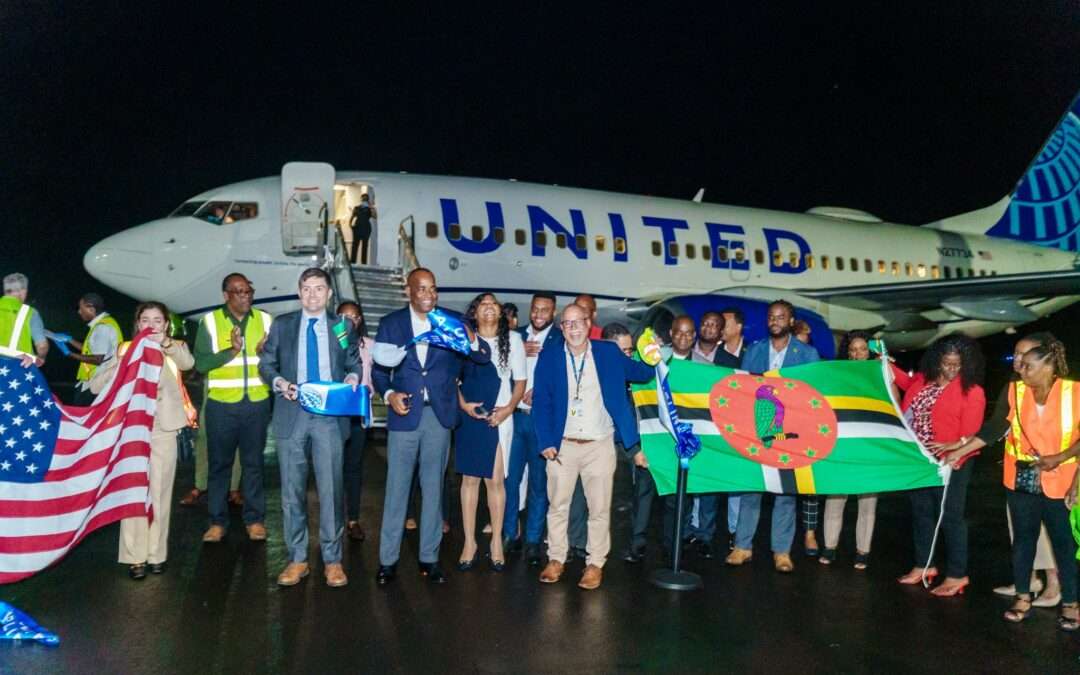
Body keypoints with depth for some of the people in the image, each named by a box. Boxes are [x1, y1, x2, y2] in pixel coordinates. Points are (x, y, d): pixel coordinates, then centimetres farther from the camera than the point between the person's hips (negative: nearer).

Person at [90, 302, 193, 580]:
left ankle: (156, 553, 14)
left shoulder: (174, 348, 8)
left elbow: (188, 362, -18)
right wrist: (122, 363, -16)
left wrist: (165, 342, -34)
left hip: (163, 430, 0)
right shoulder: (126, 349, 8)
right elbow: (96, 385, -1)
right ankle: (135, 556, 4)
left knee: (159, 493, 6)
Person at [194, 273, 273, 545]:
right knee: (219, 463, 7)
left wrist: (264, 352, -17)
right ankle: (217, 521, 17)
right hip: (222, 403, -1)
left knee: (253, 462, 8)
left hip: (257, 402, 1)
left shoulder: (265, 320, 5)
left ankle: (255, 519, 17)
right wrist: (231, 351, -21)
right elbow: (201, 362, -7)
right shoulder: (210, 321, -1)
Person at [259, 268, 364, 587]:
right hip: (291, 416, 1)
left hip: (330, 417, -1)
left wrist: (353, 377, -8)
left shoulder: (342, 325, 10)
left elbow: (354, 363, 13)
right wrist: (279, 381, -8)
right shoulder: (282, 325, 10)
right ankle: (297, 559, 17)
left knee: (331, 489, -1)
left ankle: (332, 560, 10)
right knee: (292, 490, 6)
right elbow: (266, 364, 11)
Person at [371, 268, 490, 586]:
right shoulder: (391, 323, 2)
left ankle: (429, 557, 20)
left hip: (439, 415, 1)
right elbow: (379, 369, 4)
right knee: (396, 487, 4)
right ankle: (388, 560, 15)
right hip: (404, 413, -1)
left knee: (433, 487, 9)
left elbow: (484, 357, -3)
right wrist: (389, 394, -15)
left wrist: (471, 340, -25)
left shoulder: (452, 320, 2)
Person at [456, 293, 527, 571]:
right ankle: (469, 541, 14)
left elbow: (520, 380, 5)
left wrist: (508, 408, -8)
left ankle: (497, 541, 13)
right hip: (468, 416, 1)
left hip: (499, 417, -1)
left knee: (495, 480, 0)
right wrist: (463, 404, -7)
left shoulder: (513, 339, 5)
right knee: (469, 478, 5)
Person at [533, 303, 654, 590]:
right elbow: (541, 402, -2)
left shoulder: (608, 353, 2)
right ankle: (556, 559, 25)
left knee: (599, 508, 6)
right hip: (562, 446, 1)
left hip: (600, 445, 0)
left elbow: (640, 373, 5)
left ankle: (595, 563, 20)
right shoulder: (549, 357, 0)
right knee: (557, 505, 10)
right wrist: (546, 442, -7)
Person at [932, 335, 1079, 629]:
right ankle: (1023, 597, 24)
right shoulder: (1016, 390, -2)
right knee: (1023, 537, 12)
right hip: (1021, 479, 3)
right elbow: (995, 427, -1)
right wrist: (961, 451, -5)